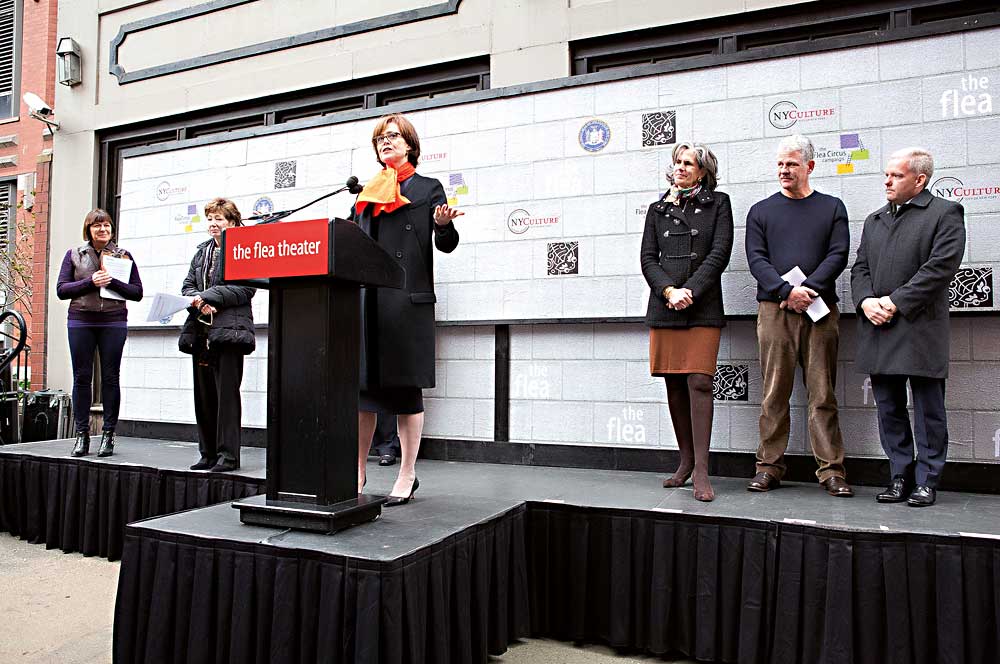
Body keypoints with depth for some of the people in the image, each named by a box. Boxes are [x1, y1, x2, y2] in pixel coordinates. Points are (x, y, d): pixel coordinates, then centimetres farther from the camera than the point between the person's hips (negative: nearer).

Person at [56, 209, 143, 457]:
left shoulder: (123, 256, 10)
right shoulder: (74, 255, 12)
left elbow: (137, 292, 4)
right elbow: (61, 289, 4)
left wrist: (112, 281, -11)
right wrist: (90, 282, -9)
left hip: (113, 322, -1)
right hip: (80, 321, 1)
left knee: (111, 377, 0)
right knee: (82, 377, 2)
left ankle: (108, 434, 7)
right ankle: (82, 434, 9)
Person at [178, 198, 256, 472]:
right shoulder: (203, 251, 20)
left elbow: (245, 289, -13)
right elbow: (187, 286, 16)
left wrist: (207, 295, -14)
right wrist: (199, 303, -6)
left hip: (229, 329, -7)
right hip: (201, 331, 7)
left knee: (227, 393, -6)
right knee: (204, 395, 8)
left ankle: (228, 455, 0)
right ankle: (209, 454, 16)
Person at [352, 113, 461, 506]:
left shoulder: (427, 189, 11)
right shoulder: (367, 193, 22)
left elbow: (446, 245, 2)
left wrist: (443, 224, -19)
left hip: (408, 297, -4)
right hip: (364, 296, 4)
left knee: (405, 386, -1)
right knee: (361, 382, 4)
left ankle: (407, 477, 7)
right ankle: (357, 472, 16)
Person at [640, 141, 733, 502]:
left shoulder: (718, 203, 10)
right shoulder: (658, 209, 17)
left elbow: (719, 253, -1)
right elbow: (647, 257, 8)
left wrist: (690, 291, -12)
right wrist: (669, 291, -9)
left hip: (702, 308, -3)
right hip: (664, 307, 3)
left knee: (699, 382, -10)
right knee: (674, 384, 5)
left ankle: (701, 470, -9)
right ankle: (686, 461, 16)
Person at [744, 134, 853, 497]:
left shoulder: (832, 207, 13)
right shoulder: (761, 211, 13)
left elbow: (838, 255, 2)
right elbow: (757, 259, 2)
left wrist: (808, 290, -12)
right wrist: (787, 291, -13)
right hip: (774, 309, 0)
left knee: (823, 392, 1)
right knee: (774, 392, 1)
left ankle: (831, 469, 7)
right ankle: (770, 466, 8)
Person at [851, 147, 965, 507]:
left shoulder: (945, 214, 1)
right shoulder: (874, 220, 20)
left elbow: (940, 267, -11)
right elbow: (860, 267, 14)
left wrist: (895, 302, -15)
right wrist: (866, 301, -5)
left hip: (920, 328, -6)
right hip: (878, 329, 6)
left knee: (928, 410, 3)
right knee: (889, 409, 9)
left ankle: (927, 481, 13)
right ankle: (900, 477, 19)